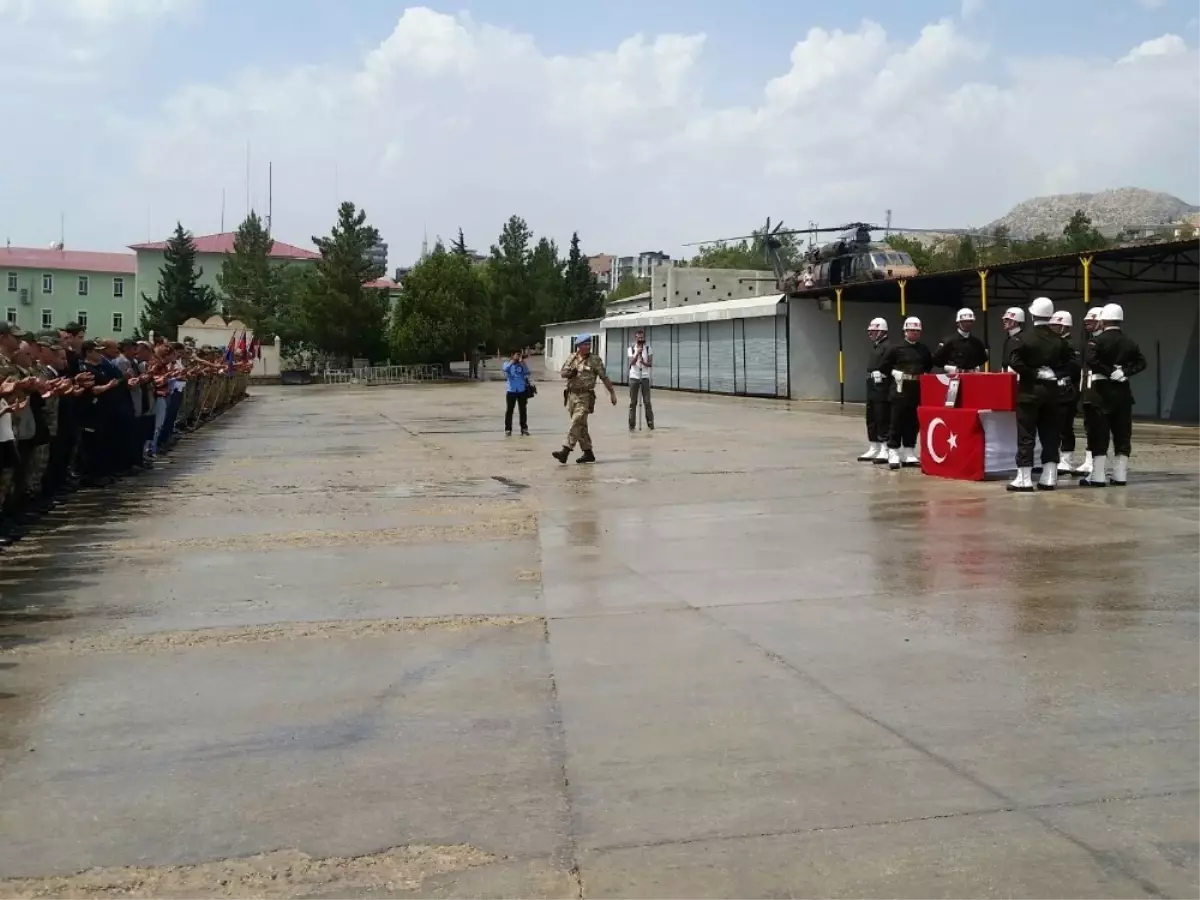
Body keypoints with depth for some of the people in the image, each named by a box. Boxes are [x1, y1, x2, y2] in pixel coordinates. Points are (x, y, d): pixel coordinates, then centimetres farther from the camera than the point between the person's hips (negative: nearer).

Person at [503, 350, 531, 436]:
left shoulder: (523, 364, 3)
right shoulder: (508, 364, 0)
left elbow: (528, 373, -10)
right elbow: (505, 369, -22)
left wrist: (523, 363, -15)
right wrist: (513, 361, -21)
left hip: (522, 390, 1)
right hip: (511, 391, -1)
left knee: (523, 410, 7)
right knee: (509, 410, 1)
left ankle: (524, 429, 16)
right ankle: (508, 429, 8)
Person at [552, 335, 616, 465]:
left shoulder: (594, 361, -2)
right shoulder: (572, 360, 11)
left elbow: (605, 377, 2)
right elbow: (562, 373, 4)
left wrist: (612, 392, 3)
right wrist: (571, 372, -16)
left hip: (585, 397, -6)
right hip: (572, 395, 6)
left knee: (576, 424, -16)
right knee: (581, 426, 11)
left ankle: (565, 451, -23)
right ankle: (588, 453, 20)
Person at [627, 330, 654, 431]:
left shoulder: (648, 349, 4)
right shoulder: (631, 349, 2)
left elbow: (651, 364, -1)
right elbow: (632, 362, -12)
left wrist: (644, 363, -21)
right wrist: (637, 353, -27)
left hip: (645, 377, 0)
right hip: (634, 377, 0)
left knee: (647, 401, -2)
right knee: (633, 402, 2)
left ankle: (650, 423, 3)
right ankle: (631, 424, 5)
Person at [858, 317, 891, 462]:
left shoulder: (887, 347, -12)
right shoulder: (874, 347, 19)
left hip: (882, 389, -10)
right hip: (872, 388, 10)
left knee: (883, 420, -7)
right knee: (871, 419, 13)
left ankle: (885, 451, -4)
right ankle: (874, 449, 22)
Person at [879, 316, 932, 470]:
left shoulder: (924, 349, 12)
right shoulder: (896, 348, -3)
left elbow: (929, 367, 26)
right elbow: (884, 367, -1)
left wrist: (923, 376, 11)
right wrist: (897, 375, -3)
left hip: (918, 392, 5)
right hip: (900, 391, -5)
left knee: (913, 423, 7)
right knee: (897, 423, -4)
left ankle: (909, 454, 15)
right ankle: (893, 454, -1)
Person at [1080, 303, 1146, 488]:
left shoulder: (1098, 340, -8)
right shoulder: (1130, 342, 9)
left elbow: (1090, 360, -22)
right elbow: (1141, 363, 4)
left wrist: (1108, 371, -13)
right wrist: (1125, 372, -3)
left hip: (1102, 390, -5)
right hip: (1122, 391, 5)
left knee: (1099, 434, -3)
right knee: (1122, 434, 8)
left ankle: (1097, 476, -5)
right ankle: (1120, 475, 9)